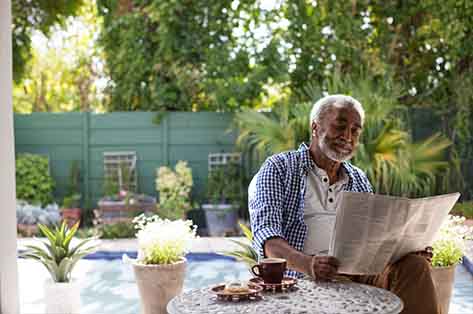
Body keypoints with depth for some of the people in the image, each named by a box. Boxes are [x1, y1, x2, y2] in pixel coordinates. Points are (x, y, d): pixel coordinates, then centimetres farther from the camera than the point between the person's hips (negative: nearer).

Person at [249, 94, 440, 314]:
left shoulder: (359, 180, 26)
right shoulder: (279, 168, 8)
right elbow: (266, 234, -7)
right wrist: (307, 264, -27)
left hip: (358, 271, 5)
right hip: (303, 278, -5)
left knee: (414, 264, -25)